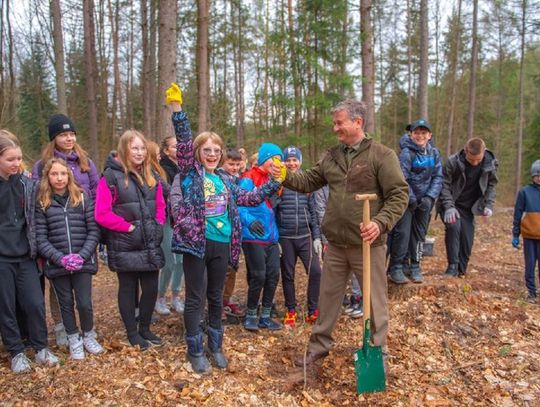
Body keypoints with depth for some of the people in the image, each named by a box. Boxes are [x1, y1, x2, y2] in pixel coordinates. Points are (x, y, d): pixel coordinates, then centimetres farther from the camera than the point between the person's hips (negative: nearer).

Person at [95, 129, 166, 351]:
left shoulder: (151, 176, 7)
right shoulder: (111, 177, -11)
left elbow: (160, 206, 15)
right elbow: (102, 214, -15)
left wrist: (157, 226, 0)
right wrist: (128, 227, -14)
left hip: (150, 244, 5)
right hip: (125, 246, -5)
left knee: (151, 288, 9)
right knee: (128, 288, 9)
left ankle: (145, 329, 28)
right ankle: (132, 333, 24)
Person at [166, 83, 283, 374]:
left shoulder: (224, 181, 14)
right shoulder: (190, 173, 0)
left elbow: (249, 198, 22)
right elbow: (183, 140, -12)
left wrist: (275, 183, 19)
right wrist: (176, 107, -20)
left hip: (221, 245, 5)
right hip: (196, 243, -5)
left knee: (216, 297, 16)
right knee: (195, 298, 4)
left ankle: (215, 347, 30)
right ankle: (195, 351, 18)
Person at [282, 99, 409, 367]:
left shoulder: (381, 155, -9)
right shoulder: (331, 156, 9)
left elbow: (399, 194, -12)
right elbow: (308, 182, 13)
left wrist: (381, 223, -25)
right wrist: (285, 177, -4)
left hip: (368, 244, -5)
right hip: (335, 244, 5)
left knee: (375, 300, 9)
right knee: (328, 296, 17)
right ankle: (319, 345, 35)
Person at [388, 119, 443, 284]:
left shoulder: (434, 153, 2)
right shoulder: (407, 153, -13)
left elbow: (437, 177, 1)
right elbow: (402, 179, -16)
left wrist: (430, 197, -11)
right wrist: (411, 199, -15)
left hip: (425, 200, 5)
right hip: (406, 199, -5)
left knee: (419, 233, 11)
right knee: (402, 232, -9)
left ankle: (415, 267, 22)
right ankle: (396, 268, 2)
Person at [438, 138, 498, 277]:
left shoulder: (490, 163, -9)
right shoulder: (453, 162, -19)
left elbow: (491, 185, 5)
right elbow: (445, 185, -13)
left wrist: (488, 205, -7)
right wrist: (449, 207, -22)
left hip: (468, 207, 3)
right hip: (451, 204, -3)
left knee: (467, 239, -2)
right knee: (453, 226, -27)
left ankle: (461, 271, 17)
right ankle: (453, 266, -18)